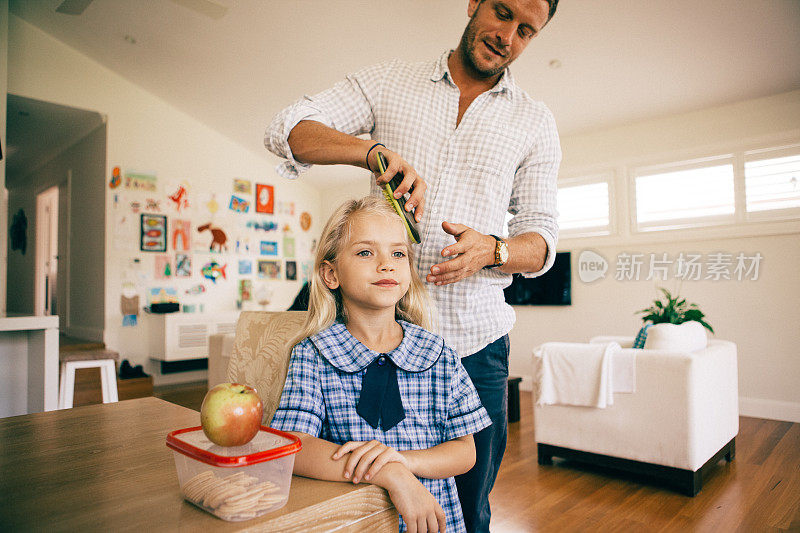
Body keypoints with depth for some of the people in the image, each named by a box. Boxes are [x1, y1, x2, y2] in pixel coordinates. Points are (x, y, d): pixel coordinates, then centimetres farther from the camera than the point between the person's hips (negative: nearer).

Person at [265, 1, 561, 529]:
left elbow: (540, 238, 6)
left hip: (474, 339, 1)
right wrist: (373, 150, -18)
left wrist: (491, 249, -17)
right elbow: (288, 129, 0)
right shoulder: (389, 81, 9)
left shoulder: (535, 122, 10)